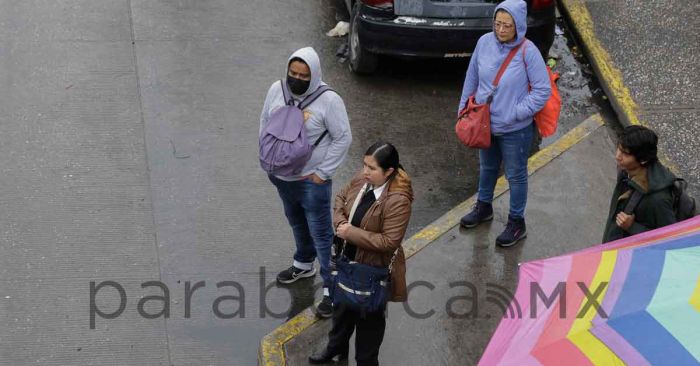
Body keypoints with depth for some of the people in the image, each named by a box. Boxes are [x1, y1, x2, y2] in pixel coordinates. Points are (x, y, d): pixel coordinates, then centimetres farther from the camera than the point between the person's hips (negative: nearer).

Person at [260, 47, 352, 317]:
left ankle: (332, 289, 8)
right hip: (282, 175, 6)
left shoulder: (329, 100, -20)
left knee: (321, 233, -1)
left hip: (312, 180, -6)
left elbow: (343, 138, -14)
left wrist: (323, 172, -13)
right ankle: (304, 264, 50)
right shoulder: (277, 90, -5)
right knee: (297, 223, 27)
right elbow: (265, 122, 9)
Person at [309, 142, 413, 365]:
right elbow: (341, 200, 7)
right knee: (343, 305, 29)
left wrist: (351, 233, -26)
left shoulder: (398, 201, -32)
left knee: (369, 316, 15)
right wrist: (341, 223, -12)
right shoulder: (362, 180, -10)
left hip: (374, 269, -7)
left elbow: (389, 242, -30)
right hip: (349, 259, 7)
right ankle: (336, 347, 54)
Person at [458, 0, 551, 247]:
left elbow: (543, 90, -17)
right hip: (484, 123, 5)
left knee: (515, 175, 12)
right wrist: (464, 108, 10)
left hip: (515, 130, -5)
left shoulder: (528, 52, -23)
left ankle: (517, 223, 29)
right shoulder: (485, 42, -9)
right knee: (487, 168, 26)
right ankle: (484, 207, 49)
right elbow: (472, 78, 5)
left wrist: (516, 113, -20)